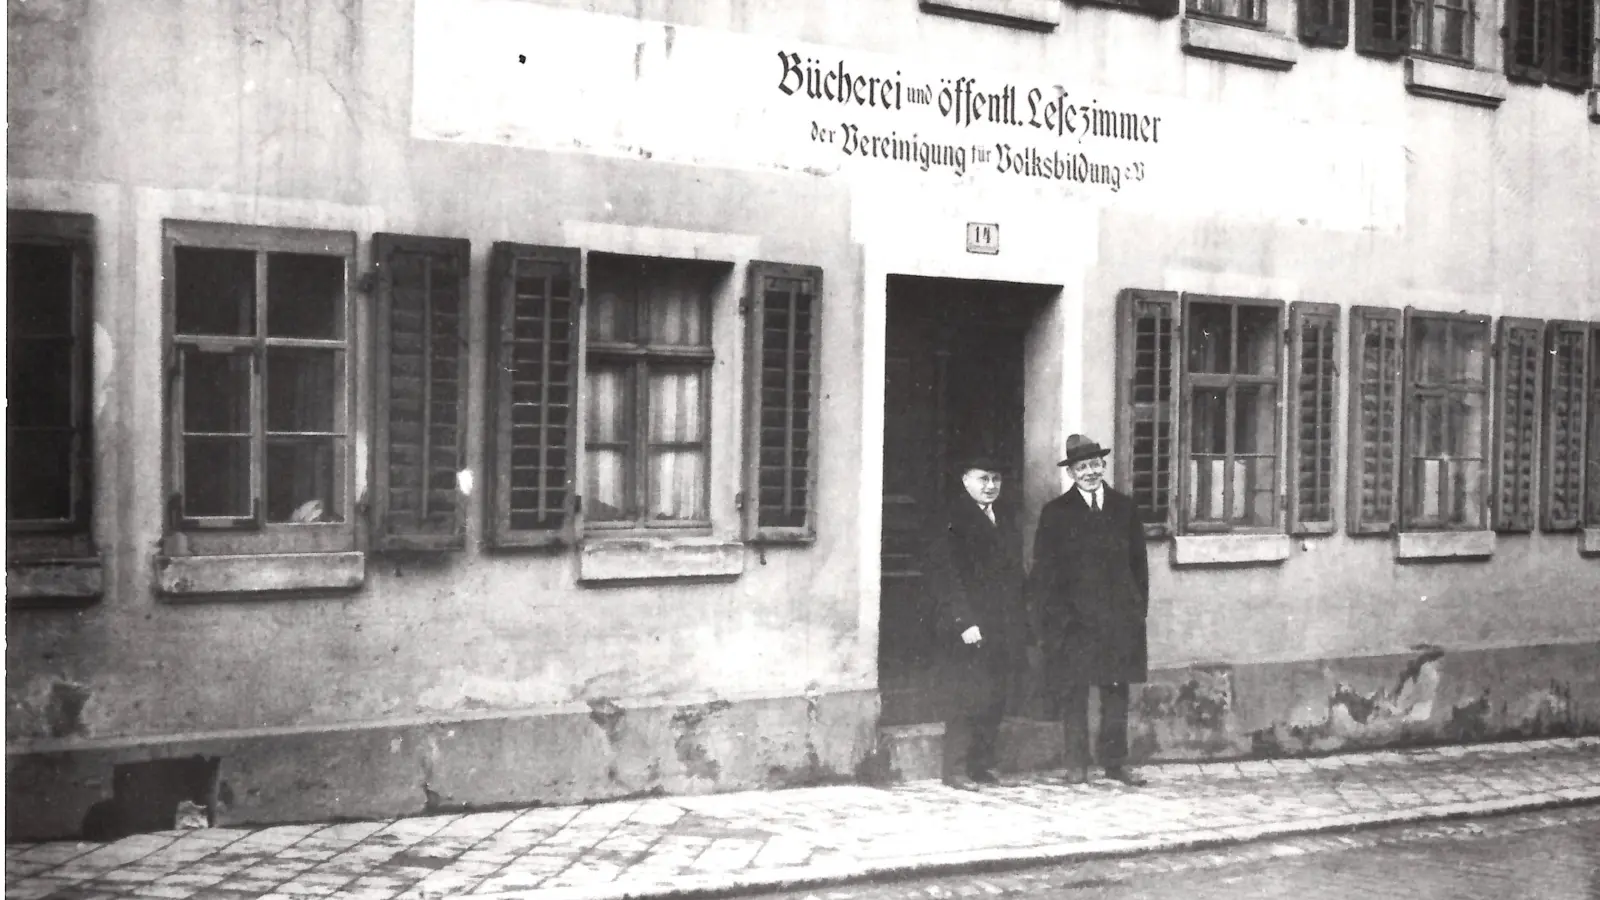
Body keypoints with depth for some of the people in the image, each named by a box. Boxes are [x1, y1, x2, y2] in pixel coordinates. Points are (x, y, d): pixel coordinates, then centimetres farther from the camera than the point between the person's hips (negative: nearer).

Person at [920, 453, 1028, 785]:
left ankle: (982, 766, 14)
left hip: (1004, 628, 7)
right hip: (970, 628, -7)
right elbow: (942, 574, -13)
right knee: (972, 695, -8)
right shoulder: (950, 519, -7)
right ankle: (955, 770, 1)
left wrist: (1019, 619, 11)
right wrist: (964, 621, -18)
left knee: (995, 697, 6)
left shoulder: (1006, 516, 16)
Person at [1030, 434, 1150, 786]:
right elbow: (1044, 572, -1)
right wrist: (1057, 617, -7)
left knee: (1117, 691, 5)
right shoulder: (1055, 513, 1)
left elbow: (1139, 562, 13)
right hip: (1074, 620, -3)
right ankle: (1076, 764, 8)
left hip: (1120, 618, 3)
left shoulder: (1124, 508, 11)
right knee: (1073, 694, 0)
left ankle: (1115, 761, 14)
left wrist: (1139, 608, 5)